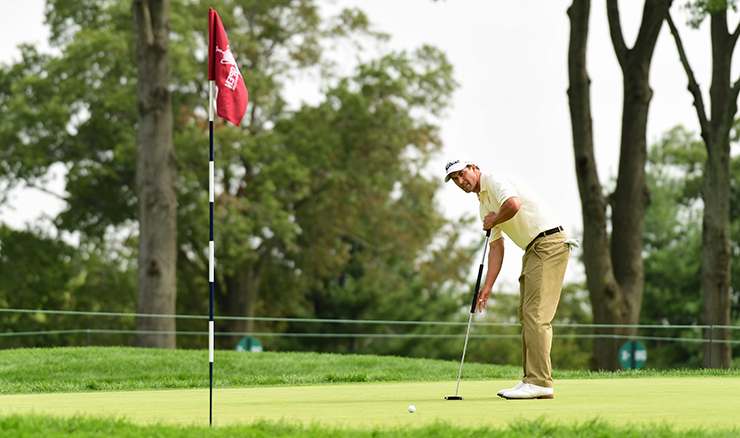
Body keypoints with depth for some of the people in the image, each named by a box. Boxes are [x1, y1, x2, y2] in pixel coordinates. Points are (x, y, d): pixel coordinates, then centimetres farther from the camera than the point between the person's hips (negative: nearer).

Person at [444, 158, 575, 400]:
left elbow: (513, 204, -28)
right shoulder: (484, 204, 21)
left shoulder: (495, 180, -7)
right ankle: (531, 379, 11)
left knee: (536, 313, -14)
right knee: (526, 314, 9)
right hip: (533, 250, 10)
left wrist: (492, 221, -7)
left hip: (549, 242, -10)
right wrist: (487, 286, 10)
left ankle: (540, 382, -17)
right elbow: (496, 247, 19)